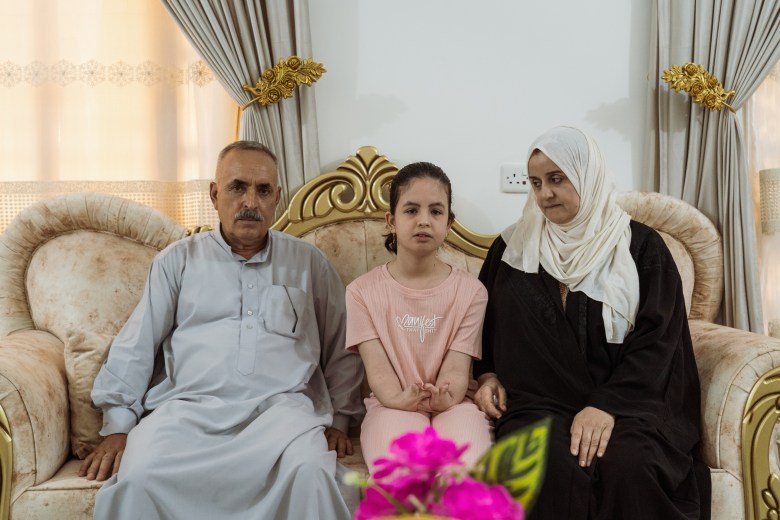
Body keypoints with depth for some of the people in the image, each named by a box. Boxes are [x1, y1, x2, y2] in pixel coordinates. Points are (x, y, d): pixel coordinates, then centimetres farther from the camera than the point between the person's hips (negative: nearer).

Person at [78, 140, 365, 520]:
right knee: (136, 478, -31)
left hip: (280, 406, 0)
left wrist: (338, 419, 8)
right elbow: (136, 347, 12)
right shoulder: (178, 260, 16)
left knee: (310, 473, -33)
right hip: (189, 407, 1)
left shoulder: (309, 262, 16)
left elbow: (341, 349, 19)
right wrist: (117, 427, 3)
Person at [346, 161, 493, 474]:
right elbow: (377, 368, -4)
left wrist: (444, 399, -29)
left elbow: (456, 369, -4)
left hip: (454, 405, 1)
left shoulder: (470, 291, 6)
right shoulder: (363, 291, 5)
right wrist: (401, 399, -28)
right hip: (393, 406, -1)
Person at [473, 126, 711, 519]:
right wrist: (486, 375, 2)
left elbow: (656, 339, -3)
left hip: (623, 402, -1)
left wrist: (606, 404, -15)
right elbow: (483, 322, 20)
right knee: (553, 469, -31)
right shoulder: (512, 248, 13)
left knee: (628, 468, -33)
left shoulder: (641, 246, 5)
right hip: (537, 402, 1)